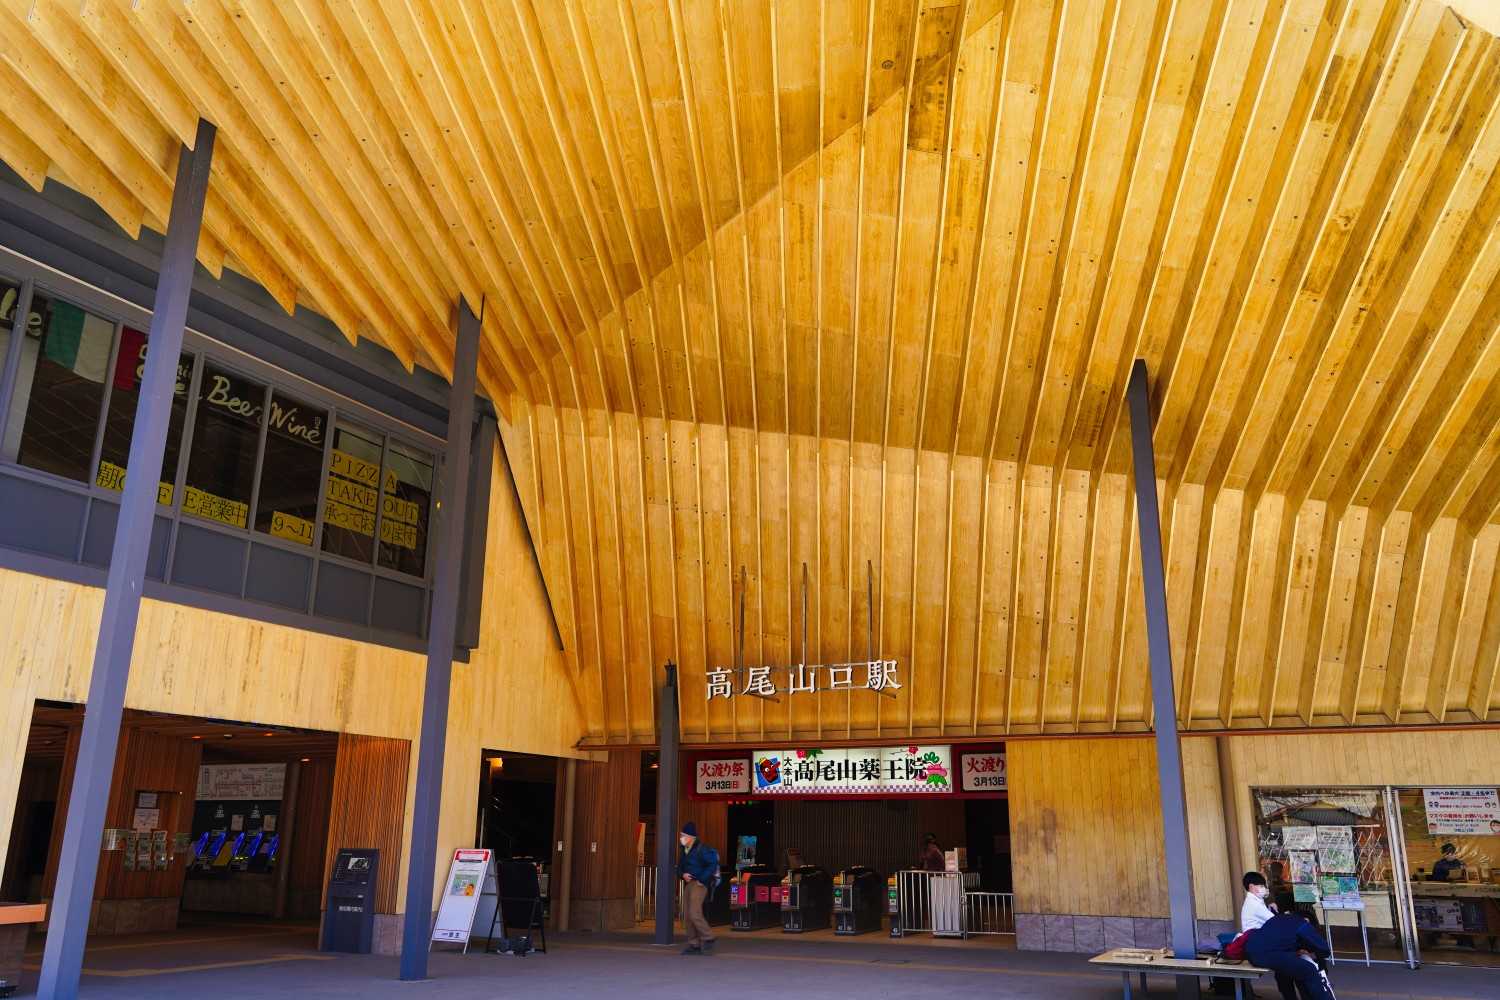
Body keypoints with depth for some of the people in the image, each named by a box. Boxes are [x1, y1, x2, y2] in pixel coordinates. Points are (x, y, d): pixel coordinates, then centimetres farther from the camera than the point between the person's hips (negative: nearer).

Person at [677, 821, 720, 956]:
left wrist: (702, 879, -17)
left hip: (699, 884, -9)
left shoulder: (702, 849, -13)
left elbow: (713, 864, -16)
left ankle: (708, 939, -3)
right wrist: (682, 874, -2)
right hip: (688, 883, 9)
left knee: (694, 913, -18)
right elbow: (680, 867, 20)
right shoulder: (683, 850, 12)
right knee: (687, 916, 6)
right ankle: (694, 945, 14)